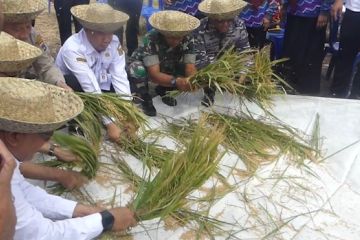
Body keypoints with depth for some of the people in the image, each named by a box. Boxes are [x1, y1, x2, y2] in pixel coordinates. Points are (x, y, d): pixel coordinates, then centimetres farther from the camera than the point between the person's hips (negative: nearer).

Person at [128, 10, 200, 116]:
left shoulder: (188, 39, -25)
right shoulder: (151, 39, -36)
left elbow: (190, 68, -29)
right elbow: (154, 74, -43)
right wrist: (176, 81, -60)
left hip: (167, 68, 4)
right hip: (144, 66, -4)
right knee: (137, 70, -36)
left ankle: (163, 90, 6)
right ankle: (144, 99, -7)